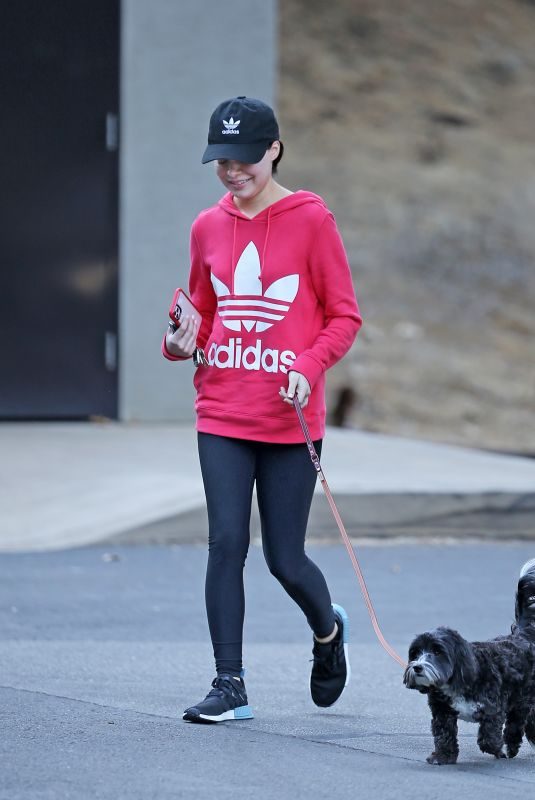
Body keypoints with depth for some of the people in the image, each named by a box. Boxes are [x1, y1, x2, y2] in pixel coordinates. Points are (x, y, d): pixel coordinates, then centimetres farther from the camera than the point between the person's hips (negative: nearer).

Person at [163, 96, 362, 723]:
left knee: (285, 560, 2)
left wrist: (310, 367, -18)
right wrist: (181, 342, -2)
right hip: (222, 415, 3)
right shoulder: (208, 227, 8)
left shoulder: (310, 219, -4)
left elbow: (344, 316, -2)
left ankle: (328, 631, 34)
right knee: (226, 544, -6)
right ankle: (229, 686, 0)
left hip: (290, 419, -3)